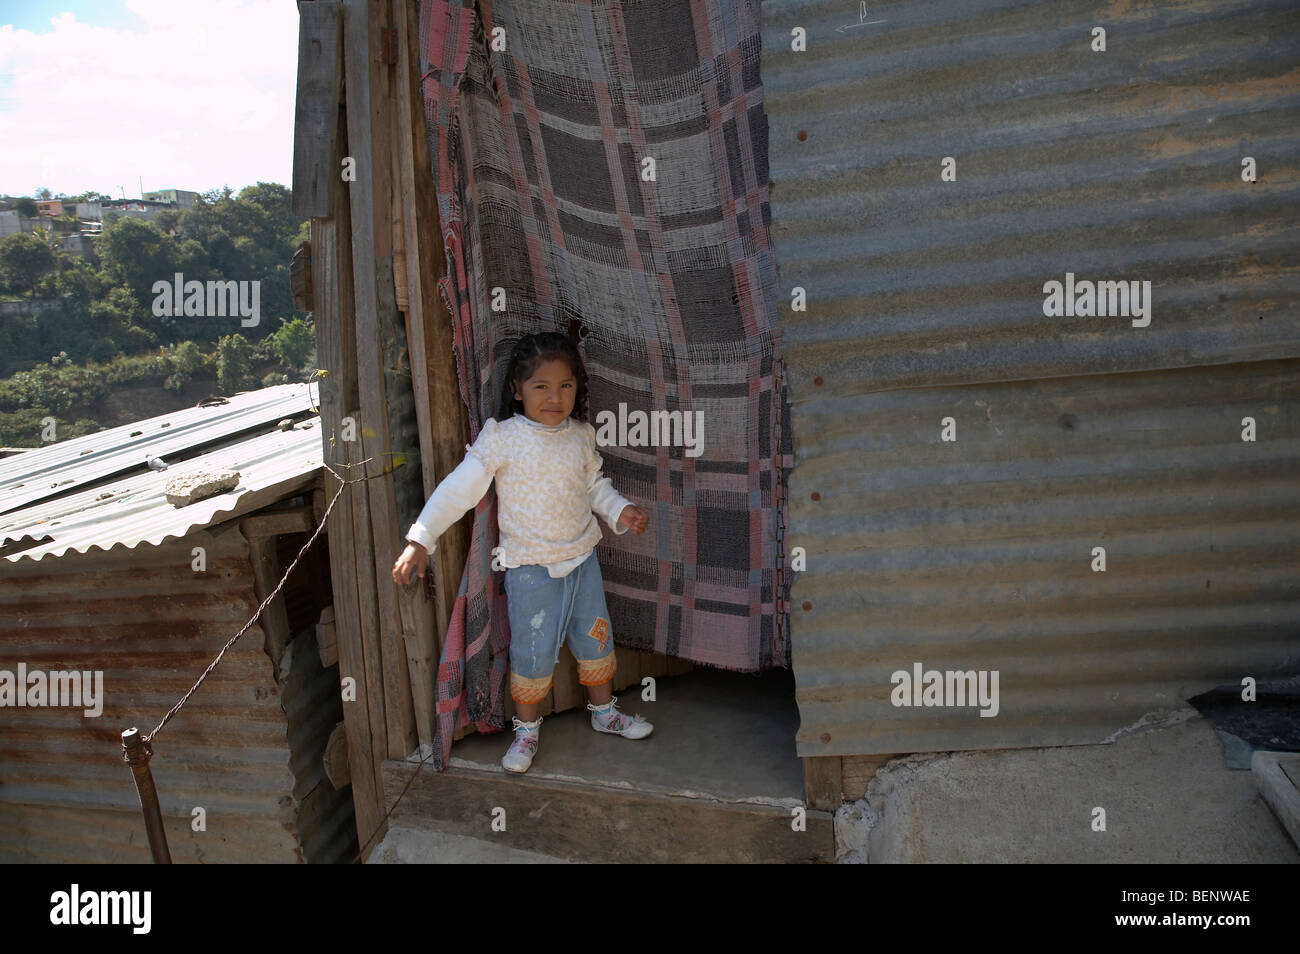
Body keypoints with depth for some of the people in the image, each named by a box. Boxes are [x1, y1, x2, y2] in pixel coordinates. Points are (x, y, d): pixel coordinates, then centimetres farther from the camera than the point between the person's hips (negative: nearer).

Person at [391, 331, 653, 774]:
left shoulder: (581, 436, 0)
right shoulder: (502, 438, -14)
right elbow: (459, 488, -14)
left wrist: (619, 510, -3)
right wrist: (420, 540, -18)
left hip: (583, 558, 5)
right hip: (531, 567, -4)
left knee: (595, 637, 17)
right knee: (533, 652, 3)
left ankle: (604, 710, 40)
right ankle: (526, 728, 27)